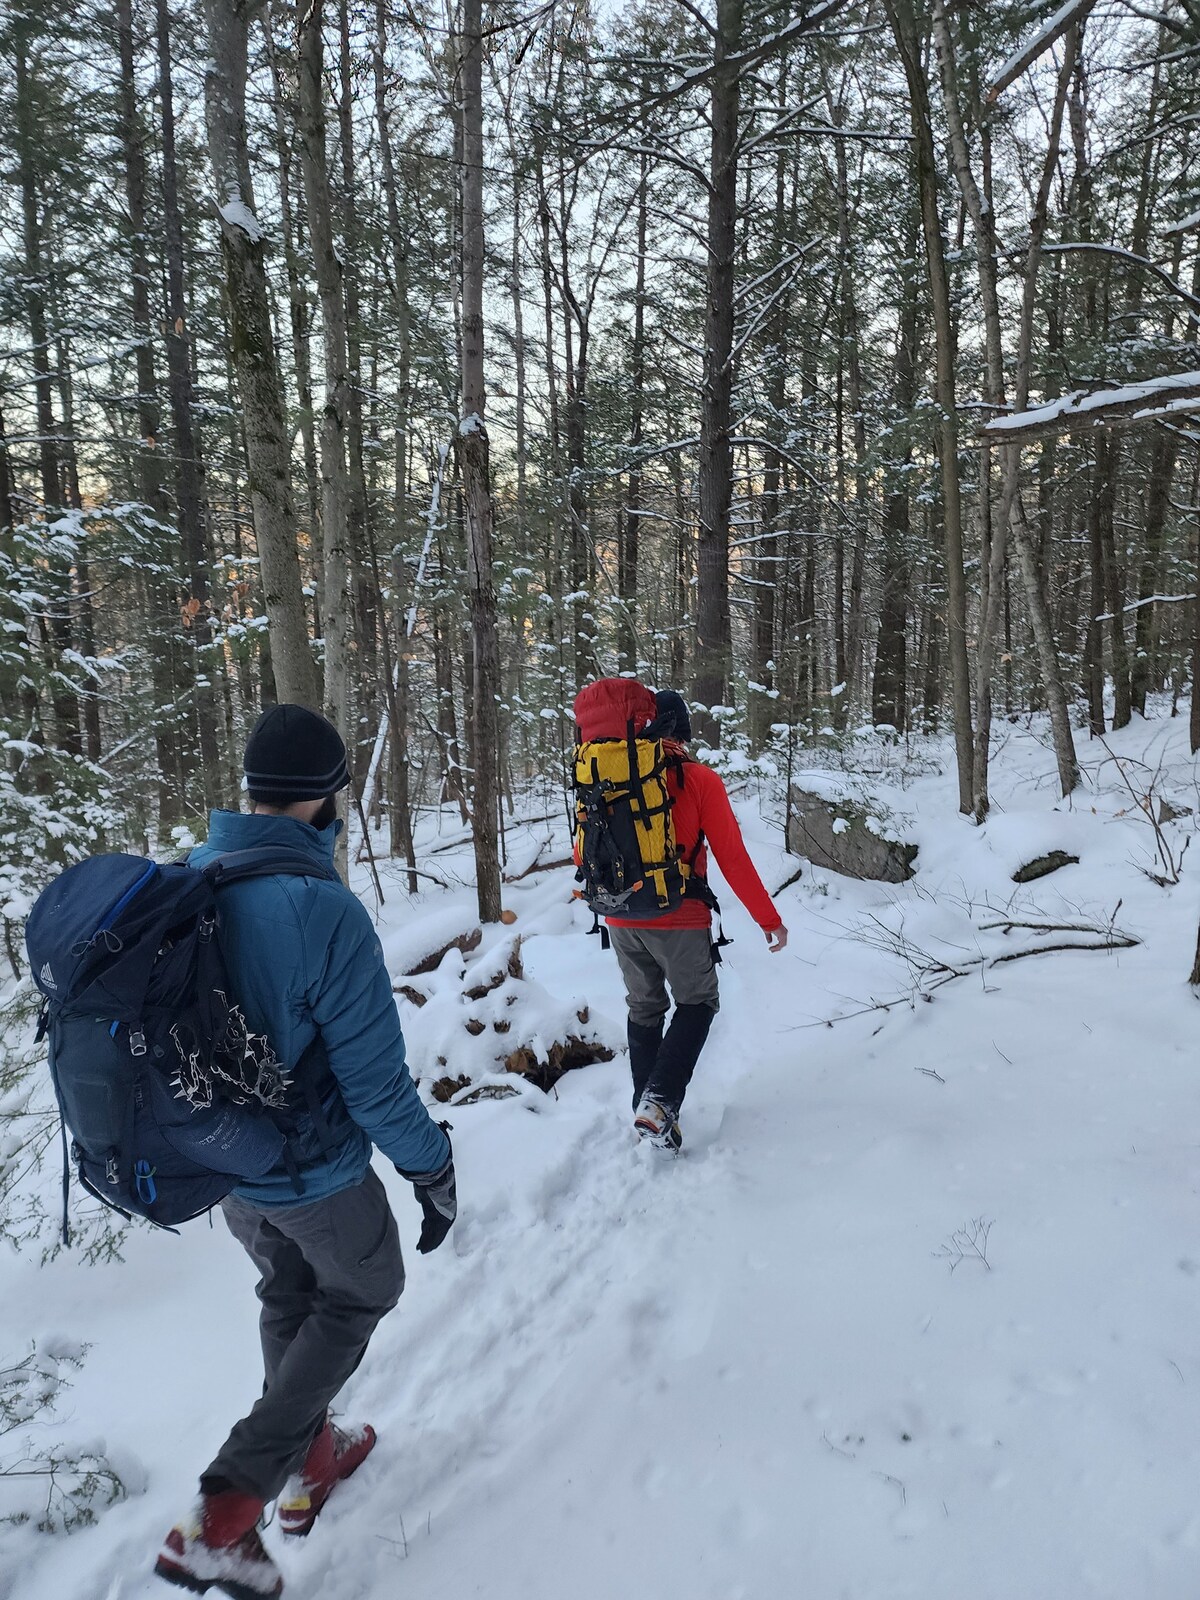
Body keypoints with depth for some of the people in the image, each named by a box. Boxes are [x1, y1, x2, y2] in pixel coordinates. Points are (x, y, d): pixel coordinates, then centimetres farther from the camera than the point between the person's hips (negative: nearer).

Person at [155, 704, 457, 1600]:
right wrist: (433, 1169, -10)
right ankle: (225, 1514, 17)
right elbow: (375, 1078, -26)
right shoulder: (322, 909, -33)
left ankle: (308, 1462, 48)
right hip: (317, 1171, -6)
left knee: (288, 1299, 29)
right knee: (362, 1294, 21)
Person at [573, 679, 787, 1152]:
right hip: (679, 921, -4)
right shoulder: (699, 780, -10)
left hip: (621, 920, 4)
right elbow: (732, 858, -10)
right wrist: (769, 919, -1)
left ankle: (648, 1111, 27)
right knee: (697, 1003, 16)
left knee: (644, 1010, 21)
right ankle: (659, 1101, -2)